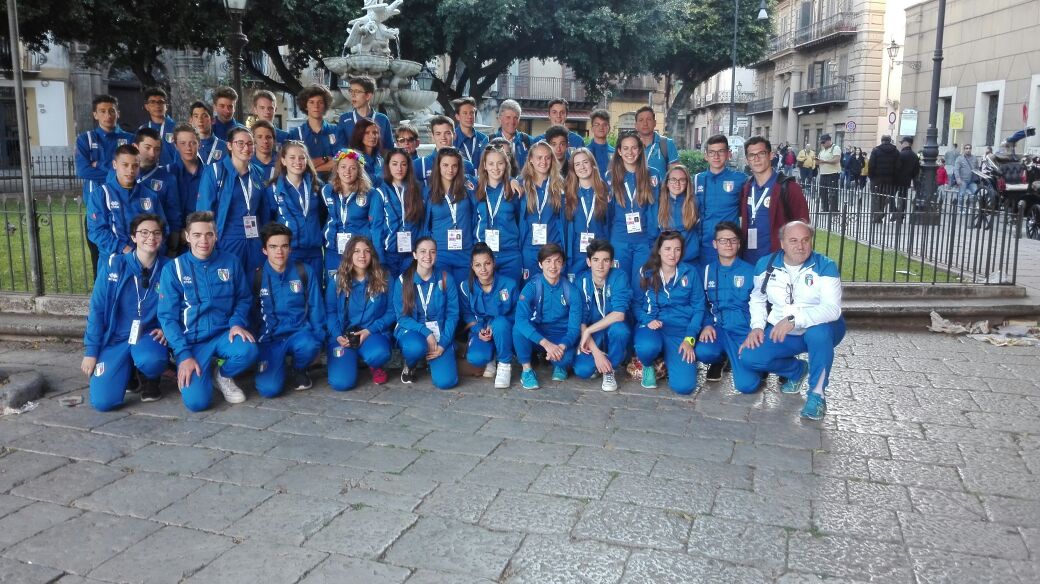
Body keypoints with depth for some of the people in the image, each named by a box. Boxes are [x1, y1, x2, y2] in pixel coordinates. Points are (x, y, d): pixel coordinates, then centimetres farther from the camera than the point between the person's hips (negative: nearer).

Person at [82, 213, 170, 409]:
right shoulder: (114, 265, -7)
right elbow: (97, 309, -3)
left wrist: (166, 330, -15)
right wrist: (91, 351, -4)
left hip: (149, 337, 0)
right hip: (115, 338, 1)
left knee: (152, 361, -38)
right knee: (103, 402, -15)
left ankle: (150, 379, 2)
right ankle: (128, 367, 18)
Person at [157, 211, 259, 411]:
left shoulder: (230, 262, 1)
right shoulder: (173, 269, -4)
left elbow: (244, 298, 11)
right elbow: (168, 316, -5)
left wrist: (237, 323, -11)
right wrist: (184, 355, -15)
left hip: (224, 334, 2)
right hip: (192, 341, -1)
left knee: (248, 351, -34)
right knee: (196, 401, -21)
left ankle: (222, 374, 2)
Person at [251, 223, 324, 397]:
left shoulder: (305, 272, 0)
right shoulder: (256, 277, 0)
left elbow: (315, 309, 3)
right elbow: (250, 313, 6)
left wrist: (317, 337, -7)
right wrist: (253, 342, -2)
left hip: (299, 334, 1)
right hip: (269, 339, 0)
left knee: (310, 346, -37)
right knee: (269, 388, -23)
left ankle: (299, 371, 0)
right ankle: (276, 367, 15)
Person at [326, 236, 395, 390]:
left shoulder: (383, 279, 0)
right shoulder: (337, 280, 2)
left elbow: (391, 311, 0)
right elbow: (330, 311, 3)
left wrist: (370, 330, -14)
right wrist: (337, 336, -14)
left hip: (373, 334, -1)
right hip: (343, 335, 1)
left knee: (378, 354, -38)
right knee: (341, 382, -20)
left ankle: (375, 366, 3)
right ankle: (350, 357, 17)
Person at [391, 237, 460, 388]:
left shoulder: (446, 279, -4)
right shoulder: (402, 281, -6)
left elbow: (452, 314, -3)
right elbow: (402, 317, -7)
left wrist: (443, 344, -14)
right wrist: (426, 333, -21)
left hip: (439, 332, 1)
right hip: (412, 330, -1)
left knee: (446, 381, -19)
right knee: (416, 347, -39)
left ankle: (431, 359, 18)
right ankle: (409, 366, -1)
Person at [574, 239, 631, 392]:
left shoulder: (619, 277, -15)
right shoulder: (581, 282, -11)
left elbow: (619, 315, -26)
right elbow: (580, 321, -15)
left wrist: (588, 331, -27)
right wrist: (596, 352, -25)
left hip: (613, 332, -1)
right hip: (591, 335, 1)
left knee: (619, 328, -36)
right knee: (582, 370, -25)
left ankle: (610, 370, -9)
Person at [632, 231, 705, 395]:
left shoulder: (690, 273, 4)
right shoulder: (646, 273, 3)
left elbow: (698, 308, 4)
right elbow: (636, 303, 5)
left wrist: (689, 339, -8)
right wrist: (647, 320, -16)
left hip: (681, 330, 1)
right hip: (651, 327, -1)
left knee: (684, 386, -18)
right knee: (648, 347, -40)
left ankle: (669, 358, 18)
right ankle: (648, 366, 1)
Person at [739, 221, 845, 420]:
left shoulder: (825, 266, -16)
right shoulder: (766, 264, -3)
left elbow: (832, 308, -28)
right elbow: (757, 298, 11)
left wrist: (794, 319, -40)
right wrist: (757, 326, -6)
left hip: (819, 331, -4)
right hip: (780, 333, 4)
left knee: (818, 332, -40)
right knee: (749, 357, -18)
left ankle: (817, 393, -15)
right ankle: (797, 370, 14)